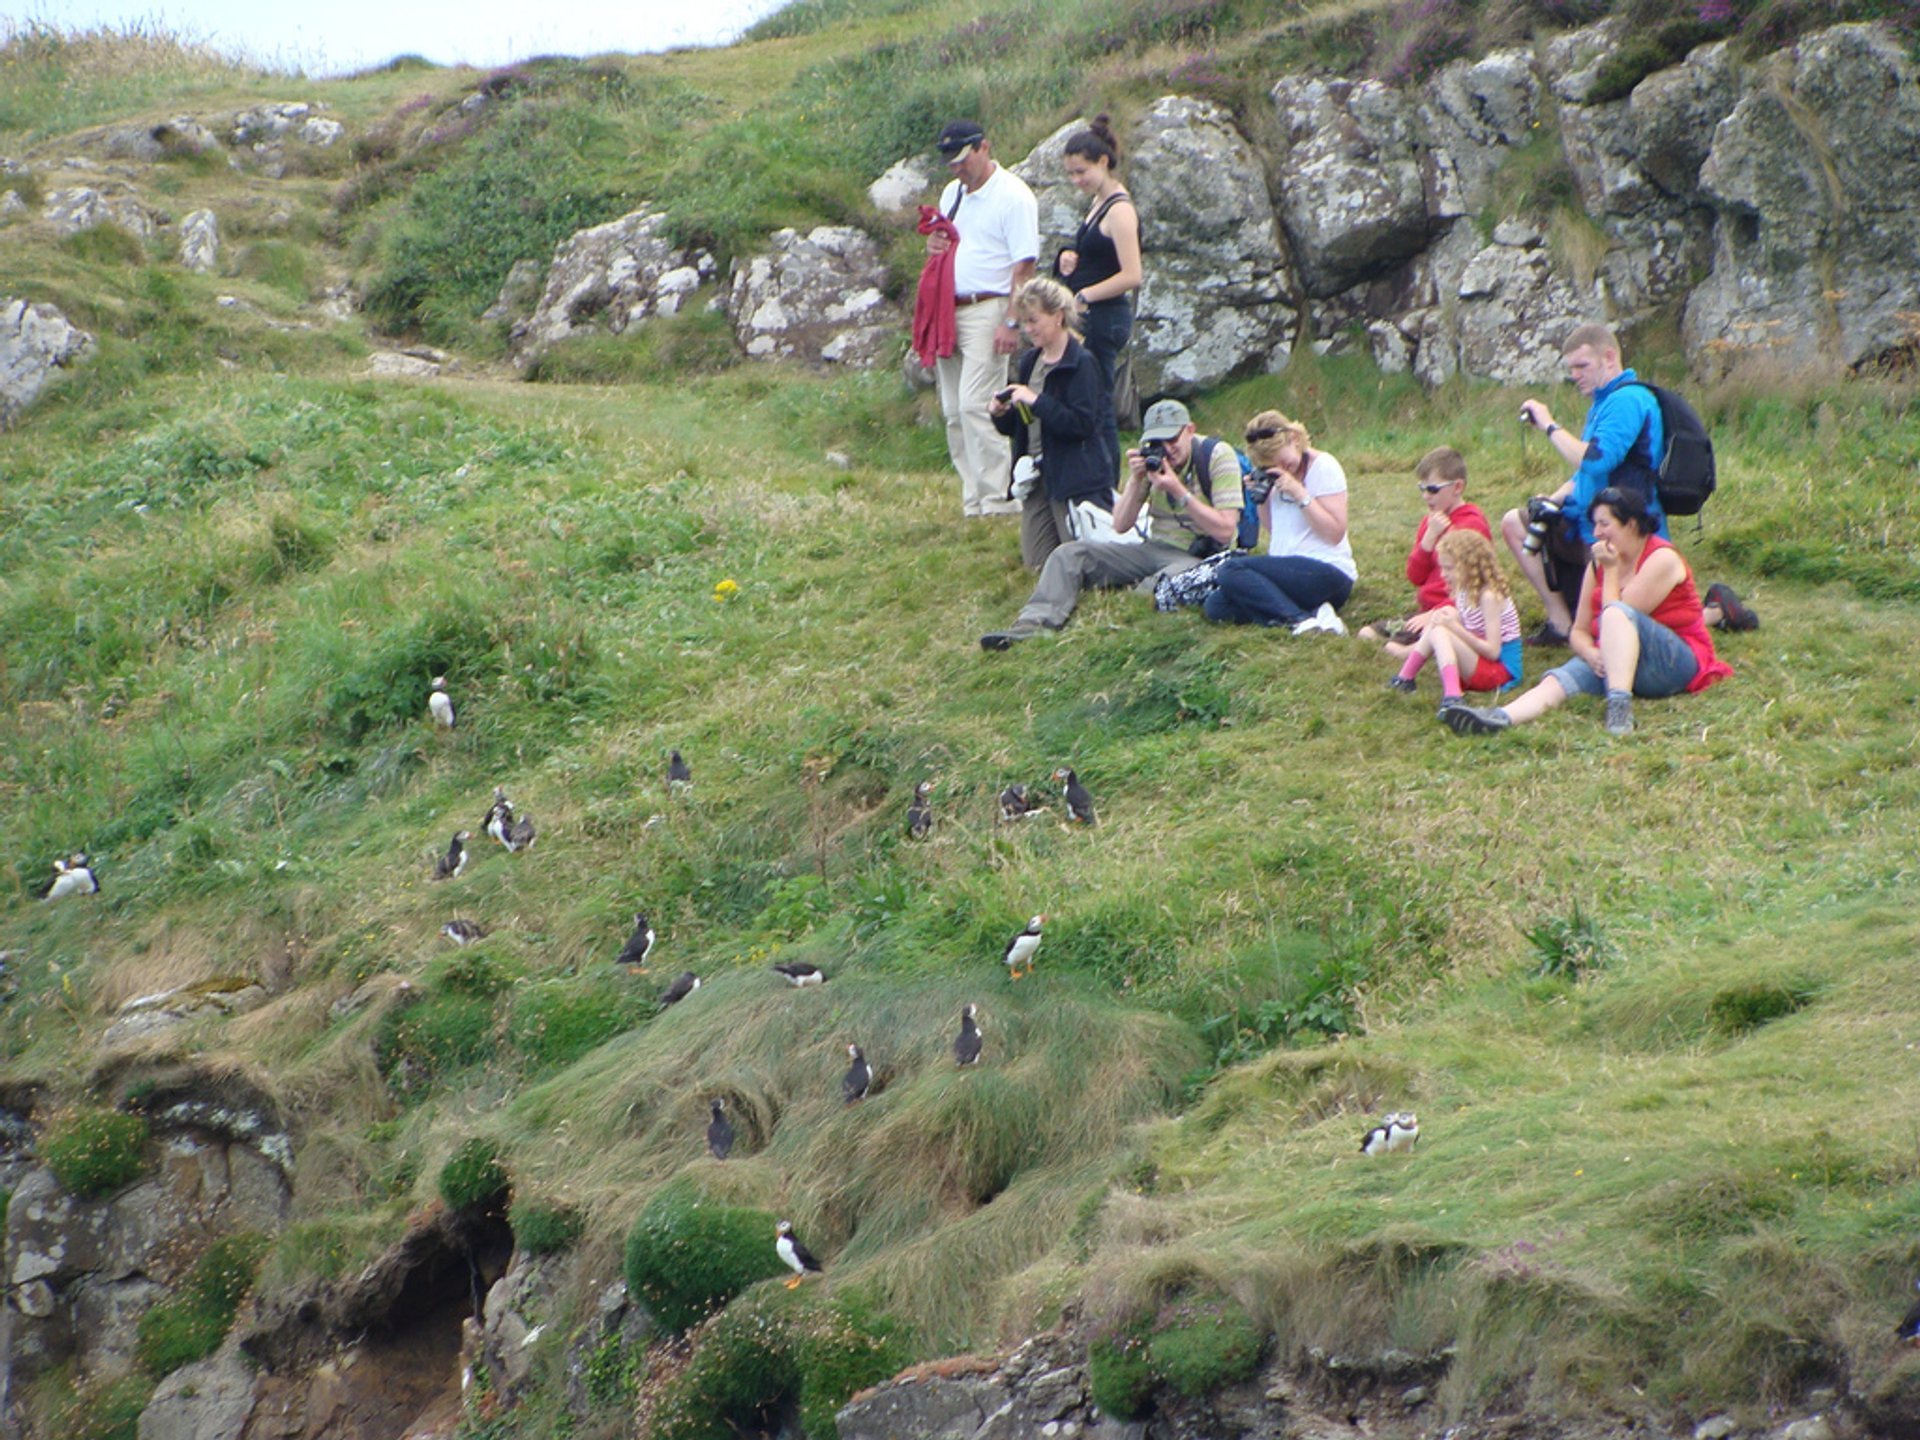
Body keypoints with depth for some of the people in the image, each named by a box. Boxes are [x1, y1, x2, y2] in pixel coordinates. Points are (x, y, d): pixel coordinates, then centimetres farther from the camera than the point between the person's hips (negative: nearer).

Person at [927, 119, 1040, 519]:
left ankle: (997, 501, -14)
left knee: (975, 405, -16)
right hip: (949, 312, 8)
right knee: (953, 411, 6)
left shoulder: (1012, 196, -9)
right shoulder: (953, 193, 17)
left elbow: (1024, 265, -13)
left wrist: (1012, 321, -20)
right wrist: (933, 243, 4)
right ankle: (972, 500, 11)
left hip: (986, 310, -8)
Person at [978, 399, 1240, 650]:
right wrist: (1135, 481, -13)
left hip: (1203, 558, -6)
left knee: (1178, 575, -43)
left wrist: (1177, 491, -23)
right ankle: (1033, 623, -27)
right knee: (1069, 554, -9)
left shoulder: (1217, 455, -11)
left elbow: (1224, 532, -17)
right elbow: (1120, 525, 2)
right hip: (1156, 549, 6)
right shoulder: (1151, 458, 4)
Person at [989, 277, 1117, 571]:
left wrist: (1036, 401, -24)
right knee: (1038, 565, 6)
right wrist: (1001, 415, -5)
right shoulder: (1029, 362, 10)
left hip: (1074, 478, -7)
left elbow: (1082, 424, -22)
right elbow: (1017, 426, 16)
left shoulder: (1081, 364, -13)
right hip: (1037, 477, 7)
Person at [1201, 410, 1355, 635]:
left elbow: (1335, 533, -11)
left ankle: (1302, 620, -30)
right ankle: (1303, 617, -21)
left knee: (1232, 570, -25)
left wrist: (1300, 494, -17)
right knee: (1215, 606, -12)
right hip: (1289, 573, 8)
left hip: (1329, 573, -8)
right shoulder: (1273, 475, 14)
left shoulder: (1324, 467, -6)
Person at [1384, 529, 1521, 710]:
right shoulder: (1465, 592, 10)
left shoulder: (1488, 596, -17)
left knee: (1440, 633, -25)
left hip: (1500, 669, -9)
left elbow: (1493, 651, -22)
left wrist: (1455, 628, -25)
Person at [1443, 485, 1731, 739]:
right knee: (1562, 679, -24)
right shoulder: (1600, 563, 13)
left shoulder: (1662, 559, -8)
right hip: (1611, 660, 6)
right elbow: (1580, 632, 7)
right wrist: (1591, 654, -14)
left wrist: (1611, 571, -7)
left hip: (1675, 664, -6)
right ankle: (1501, 719, -51)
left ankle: (1620, 705, -49)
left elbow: (1619, 614, -16)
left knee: (1616, 613, -33)